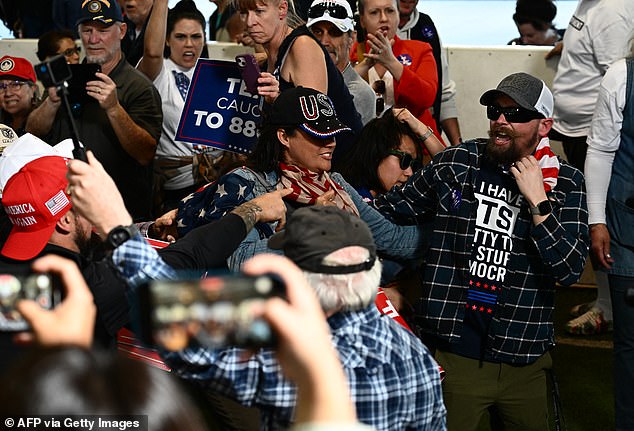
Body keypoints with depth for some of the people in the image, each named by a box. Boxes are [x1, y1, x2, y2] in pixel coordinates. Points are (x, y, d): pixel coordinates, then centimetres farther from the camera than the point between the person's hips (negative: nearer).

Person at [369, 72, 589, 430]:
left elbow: (570, 270, -9)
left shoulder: (566, 183, 0)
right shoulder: (456, 163, 1)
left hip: (524, 360, 1)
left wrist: (537, 201, -15)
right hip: (453, 355, -1)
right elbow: (390, 211, 10)